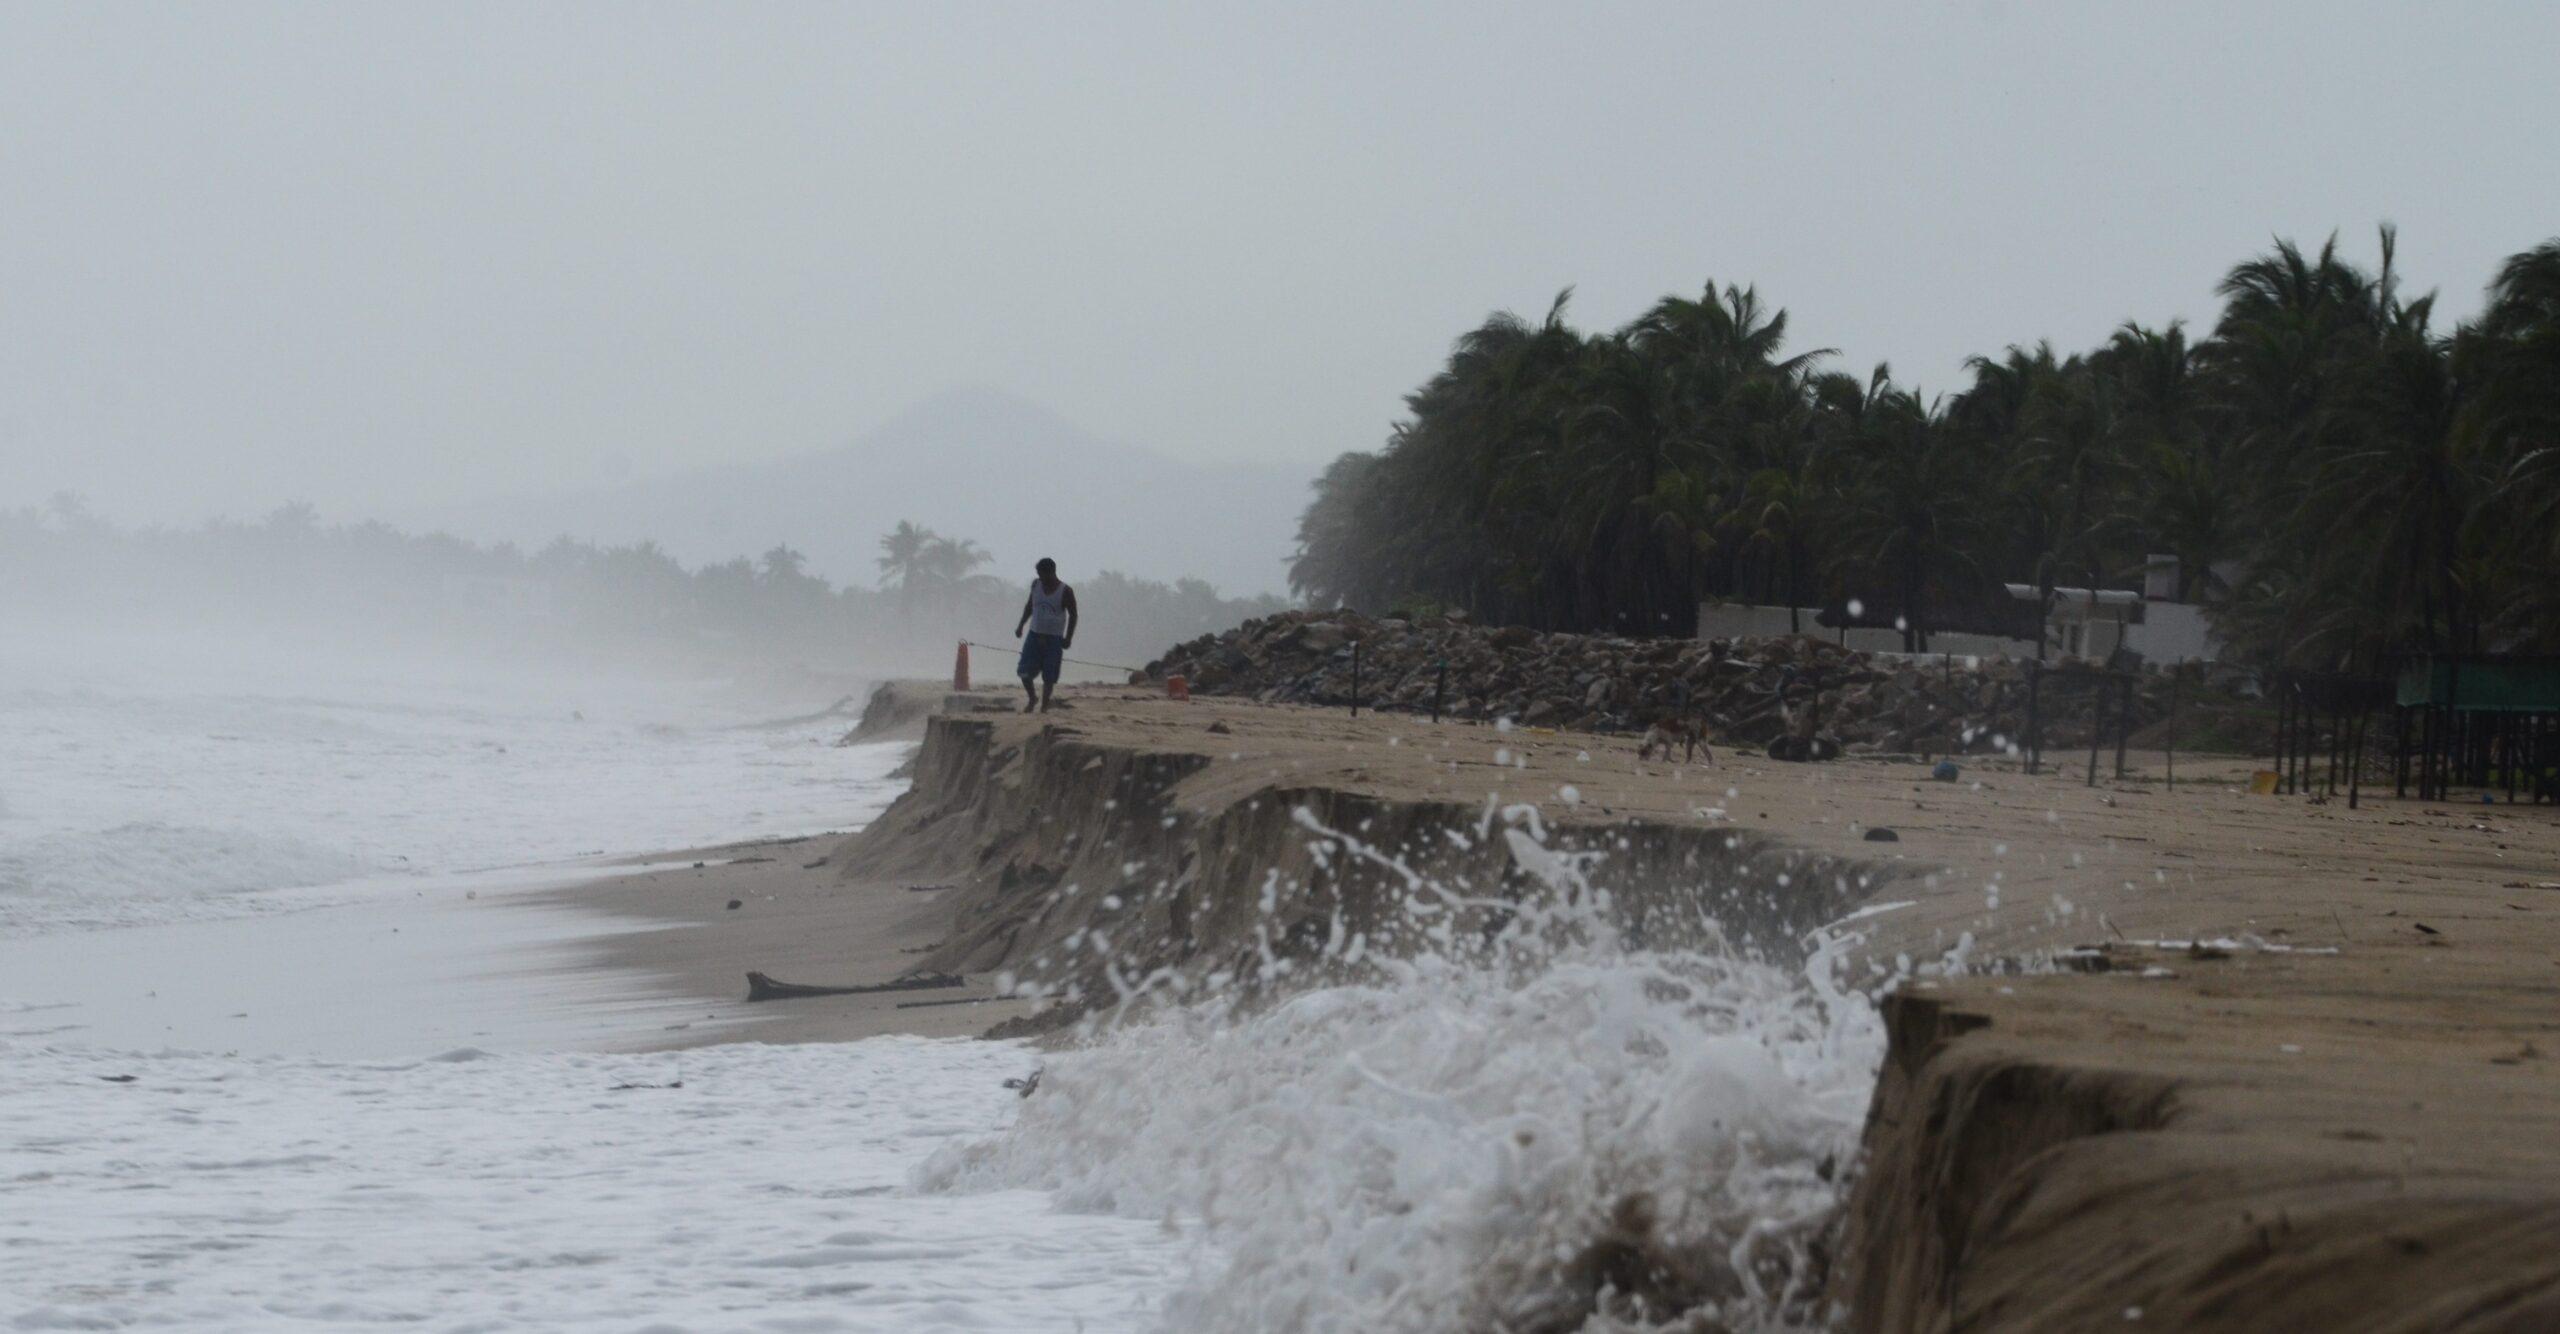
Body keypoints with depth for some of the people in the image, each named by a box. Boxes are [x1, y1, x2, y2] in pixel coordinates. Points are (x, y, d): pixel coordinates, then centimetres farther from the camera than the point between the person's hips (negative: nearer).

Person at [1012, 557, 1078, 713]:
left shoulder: (1065, 592, -9)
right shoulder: (1036, 585, 3)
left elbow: (1073, 615, -2)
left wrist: (1068, 637, -8)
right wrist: (1021, 625, 12)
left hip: (1054, 639, -3)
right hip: (1034, 635, 3)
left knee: (1049, 676, -2)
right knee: (1024, 671, -5)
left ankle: (1044, 705, 9)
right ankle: (1032, 698, 17)